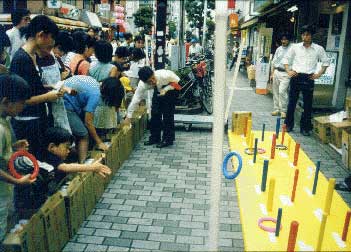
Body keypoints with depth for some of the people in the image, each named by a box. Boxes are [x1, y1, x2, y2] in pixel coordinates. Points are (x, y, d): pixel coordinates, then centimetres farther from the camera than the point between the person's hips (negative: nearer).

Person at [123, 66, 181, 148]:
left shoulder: (165, 75, -38)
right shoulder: (142, 85, -29)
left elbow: (177, 81, -19)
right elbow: (135, 99, -23)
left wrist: (165, 89, -32)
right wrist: (128, 117, -22)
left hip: (170, 90, -3)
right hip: (158, 90, 3)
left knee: (167, 114, -11)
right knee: (154, 112, -3)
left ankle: (167, 139, 1)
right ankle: (154, 138, 13)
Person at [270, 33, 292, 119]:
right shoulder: (279, 49, 13)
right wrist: (272, 73, 14)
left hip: (285, 73, -6)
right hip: (276, 72, 6)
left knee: (282, 91, -13)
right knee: (275, 92, 10)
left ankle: (283, 111, -3)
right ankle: (276, 109, 21)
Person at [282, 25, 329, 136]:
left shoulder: (319, 49, 4)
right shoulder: (295, 47, 4)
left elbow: (325, 62, 12)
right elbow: (286, 59, 10)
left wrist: (319, 74, 0)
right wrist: (289, 71, -2)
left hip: (309, 79, 0)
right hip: (296, 77, 0)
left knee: (308, 105, 4)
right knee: (292, 102, 5)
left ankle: (305, 128, 15)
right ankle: (288, 125, 18)